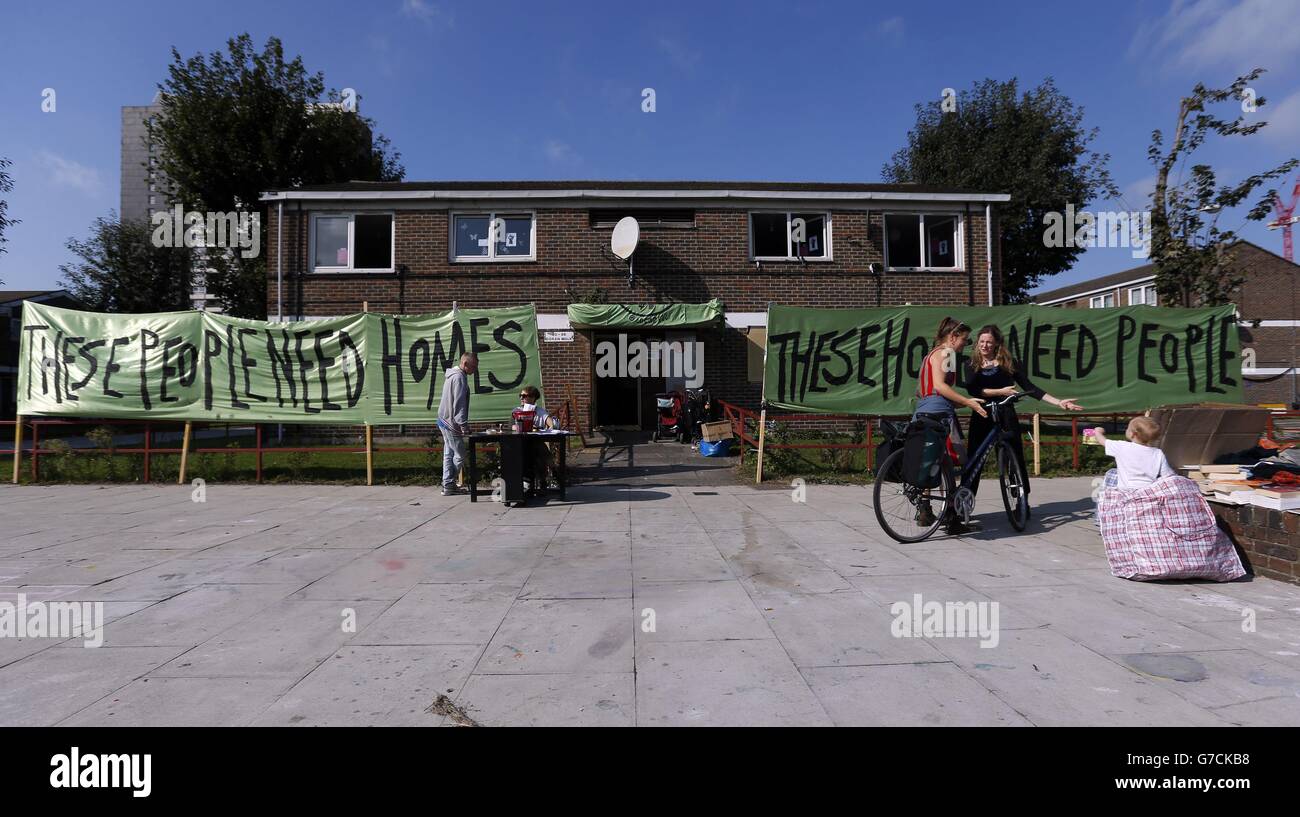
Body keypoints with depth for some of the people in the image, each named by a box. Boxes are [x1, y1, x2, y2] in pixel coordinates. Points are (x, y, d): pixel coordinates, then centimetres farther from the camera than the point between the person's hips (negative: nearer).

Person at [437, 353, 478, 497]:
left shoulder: (452, 374, 16)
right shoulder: (459, 377, -16)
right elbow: (459, 404, -22)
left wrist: (462, 423, 20)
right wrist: (463, 424, -23)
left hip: (444, 421, 10)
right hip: (451, 423, -10)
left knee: (449, 454, 13)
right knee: (459, 455, -3)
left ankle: (447, 485, 18)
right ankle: (448, 485, 2)